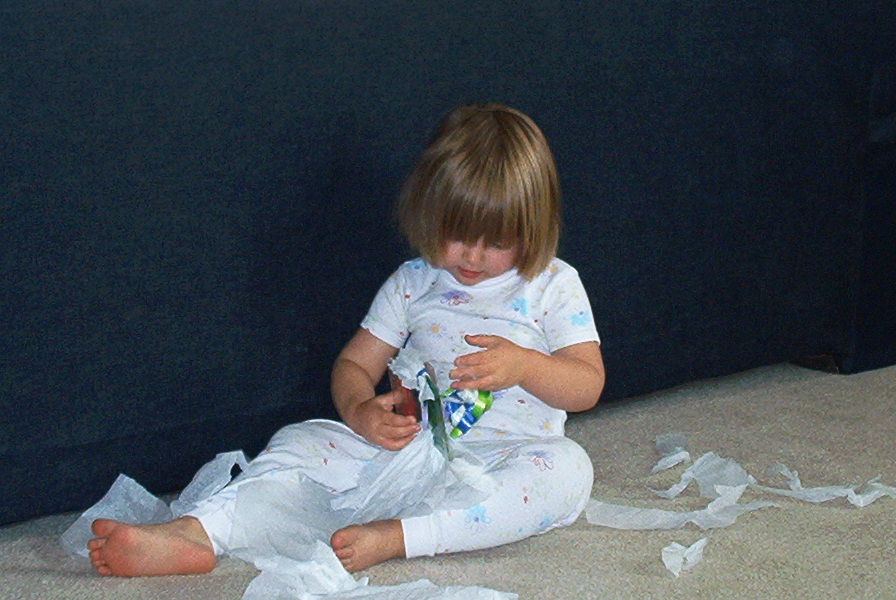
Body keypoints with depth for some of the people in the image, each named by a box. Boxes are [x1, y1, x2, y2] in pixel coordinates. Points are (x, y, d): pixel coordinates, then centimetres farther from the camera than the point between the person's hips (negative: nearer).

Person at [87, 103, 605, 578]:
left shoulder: (554, 286, 2)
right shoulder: (412, 284, 10)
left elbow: (588, 386, -2)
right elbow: (354, 364, 11)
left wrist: (522, 365, -22)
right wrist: (360, 412, -13)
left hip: (504, 458, -2)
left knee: (567, 467, -35)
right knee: (301, 441, -13)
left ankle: (394, 537, -46)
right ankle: (198, 534, -35)